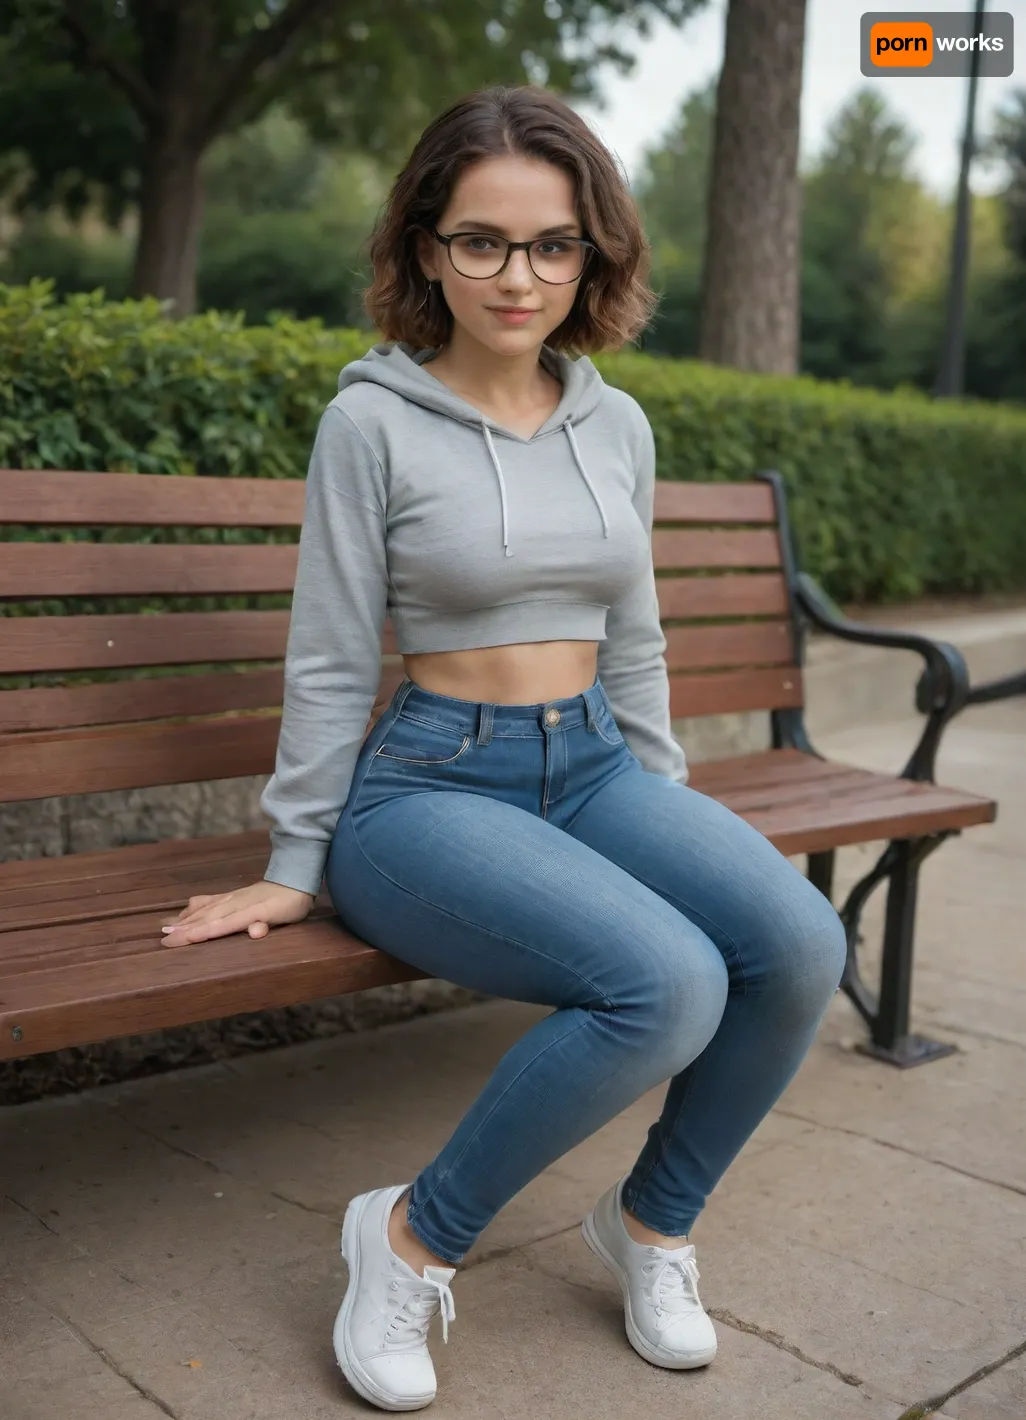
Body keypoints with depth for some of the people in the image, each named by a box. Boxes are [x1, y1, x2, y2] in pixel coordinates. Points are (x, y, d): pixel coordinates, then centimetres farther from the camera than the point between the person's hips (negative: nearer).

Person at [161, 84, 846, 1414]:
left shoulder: (617, 425, 8)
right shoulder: (372, 421, -7)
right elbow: (329, 662, -5)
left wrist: (671, 820, 17)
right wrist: (294, 866, -1)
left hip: (596, 769, 6)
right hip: (430, 784, -5)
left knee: (798, 942, -20)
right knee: (667, 985, -30)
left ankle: (651, 1219, 6)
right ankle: (413, 1238, -6)